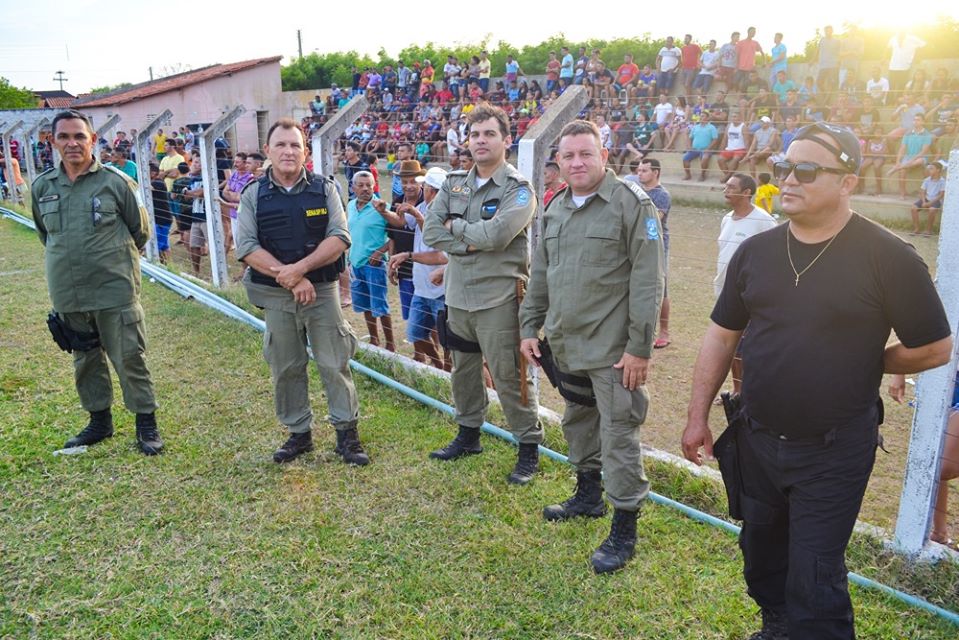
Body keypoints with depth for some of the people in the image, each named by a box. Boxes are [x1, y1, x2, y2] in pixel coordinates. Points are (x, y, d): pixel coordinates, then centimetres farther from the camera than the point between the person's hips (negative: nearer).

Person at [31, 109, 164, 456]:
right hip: (67, 293, 5)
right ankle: (99, 420, 31)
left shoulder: (116, 182, -8)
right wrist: (67, 258, 17)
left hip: (115, 289, -4)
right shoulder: (42, 186, 3)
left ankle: (146, 422, 14)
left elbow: (140, 230, 3)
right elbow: (44, 232, 20)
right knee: (85, 360, 16)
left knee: (129, 358, 1)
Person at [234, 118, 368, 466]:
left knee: (335, 363, 1)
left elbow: (339, 237, -8)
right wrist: (288, 278, -16)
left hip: (322, 291, -1)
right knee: (286, 368, 10)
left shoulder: (324, 189, 2)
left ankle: (346, 433, 13)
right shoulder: (253, 195, 3)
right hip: (276, 297, 1)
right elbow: (247, 247, -6)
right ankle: (299, 433, 25)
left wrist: (301, 267, -19)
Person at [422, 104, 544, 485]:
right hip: (458, 294, 6)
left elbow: (496, 234, -24)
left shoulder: (518, 189, -8)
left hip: (498, 298, -6)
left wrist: (454, 226, -8)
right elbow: (430, 231, -2)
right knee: (464, 371, 18)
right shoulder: (453, 184, 10)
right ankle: (468, 435, 37)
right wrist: (472, 243, -14)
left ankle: (529, 448, 14)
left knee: (509, 376, -1)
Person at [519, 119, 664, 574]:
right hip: (565, 344, 8)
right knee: (578, 423, 21)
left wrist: (640, 347, -18)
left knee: (618, 434, -2)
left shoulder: (632, 204, -11)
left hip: (612, 348, -7)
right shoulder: (555, 209, 12)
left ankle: (624, 529, 11)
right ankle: (588, 496, 41)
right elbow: (540, 276, 18)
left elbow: (647, 281, -15)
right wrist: (530, 327, 13)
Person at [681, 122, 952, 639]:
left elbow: (934, 349, -6)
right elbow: (721, 336, 5)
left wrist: (860, 364, 1)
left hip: (834, 453, -5)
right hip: (756, 441, 5)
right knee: (761, 558, 22)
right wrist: (698, 417, 4)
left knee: (814, 582, 2)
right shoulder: (755, 251, 0)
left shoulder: (888, 257, -14)